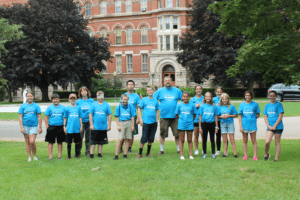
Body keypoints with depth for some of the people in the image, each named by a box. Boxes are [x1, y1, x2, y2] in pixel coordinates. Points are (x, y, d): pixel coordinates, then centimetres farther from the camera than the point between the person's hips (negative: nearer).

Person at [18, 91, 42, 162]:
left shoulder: (36, 106, 3)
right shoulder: (22, 106, 5)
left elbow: (39, 117, 3)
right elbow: (20, 117, 2)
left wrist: (40, 127, -1)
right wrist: (21, 127, -6)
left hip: (34, 126, -2)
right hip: (25, 126, 2)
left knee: (32, 142, -12)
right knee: (27, 142, 7)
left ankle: (34, 155, 9)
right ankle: (29, 157, 16)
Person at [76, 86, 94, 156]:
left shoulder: (91, 101, 7)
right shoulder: (78, 102, 6)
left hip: (89, 121, 1)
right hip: (81, 121, -1)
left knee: (88, 137, 5)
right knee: (80, 137, -4)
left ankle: (88, 151, 14)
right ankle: (78, 151, 6)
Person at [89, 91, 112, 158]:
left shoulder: (106, 105, 3)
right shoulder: (94, 105, 1)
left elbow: (109, 115, 6)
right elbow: (90, 115, 1)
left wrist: (109, 125, 1)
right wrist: (91, 125, -5)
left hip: (103, 127, 1)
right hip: (95, 127, -1)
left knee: (101, 141, 9)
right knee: (93, 141, 1)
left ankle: (99, 153, 19)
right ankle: (91, 153, 8)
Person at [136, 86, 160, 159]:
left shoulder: (155, 101, 8)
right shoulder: (144, 100, 1)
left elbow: (157, 111, 15)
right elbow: (139, 109, 3)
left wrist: (157, 120, 6)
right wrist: (140, 119, -4)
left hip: (154, 122, 3)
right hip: (146, 122, -3)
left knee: (151, 138, 9)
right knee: (144, 138, -5)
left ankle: (148, 153, 21)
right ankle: (140, 153, 5)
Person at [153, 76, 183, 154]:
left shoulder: (177, 91, 9)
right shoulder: (160, 91, 7)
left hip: (175, 116, 1)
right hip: (164, 116, 0)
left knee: (177, 134, 1)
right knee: (162, 134, 3)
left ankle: (178, 149, 13)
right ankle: (161, 149, 15)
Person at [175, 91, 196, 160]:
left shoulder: (192, 105, 0)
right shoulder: (179, 105, 1)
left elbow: (194, 114, 9)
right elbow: (176, 114, 8)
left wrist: (191, 120, 4)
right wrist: (180, 120, 6)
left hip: (190, 125, 0)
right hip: (181, 125, 0)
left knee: (190, 140, 6)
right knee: (181, 140, 4)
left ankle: (191, 155, 12)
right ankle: (181, 155, 10)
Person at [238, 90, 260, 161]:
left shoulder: (255, 104, 1)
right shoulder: (242, 105, 4)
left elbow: (258, 115, 7)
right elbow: (240, 116, 4)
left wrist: (252, 119, -7)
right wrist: (240, 126, -3)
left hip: (252, 125, -2)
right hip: (244, 125, 2)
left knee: (254, 141, 2)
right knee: (245, 141, 8)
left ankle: (255, 156, 7)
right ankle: (245, 155, 16)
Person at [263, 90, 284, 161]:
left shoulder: (279, 104, -2)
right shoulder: (267, 106, 12)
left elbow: (280, 116, -7)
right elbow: (265, 117, 12)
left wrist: (275, 126, -11)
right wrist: (268, 126, -3)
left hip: (278, 127, -3)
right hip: (270, 127, 3)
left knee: (277, 142, 3)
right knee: (267, 142, -10)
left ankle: (276, 158, 11)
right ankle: (266, 155, 13)